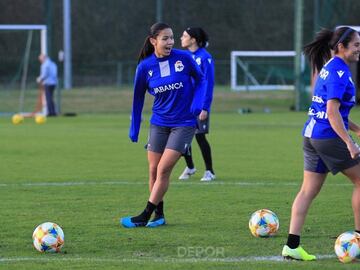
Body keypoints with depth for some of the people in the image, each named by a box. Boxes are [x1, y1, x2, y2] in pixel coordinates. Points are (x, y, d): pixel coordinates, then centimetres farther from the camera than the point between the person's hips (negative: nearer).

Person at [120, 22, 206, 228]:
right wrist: (134, 129, 12)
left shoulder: (184, 58, -11)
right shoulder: (145, 66, -5)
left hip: (183, 123, -3)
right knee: (154, 170, 4)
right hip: (159, 123, 3)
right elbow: (138, 97, 8)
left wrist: (197, 104, -12)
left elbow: (200, 79, 4)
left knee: (163, 169, -9)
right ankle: (159, 215, 20)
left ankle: (145, 217, -2)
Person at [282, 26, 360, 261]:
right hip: (329, 136, -9)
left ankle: (292, 245, 3)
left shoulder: (330, 68, 16)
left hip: (312, 135, 9)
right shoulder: (339, 71, -15)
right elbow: (332, 112, -21)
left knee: (309, 191, 7)